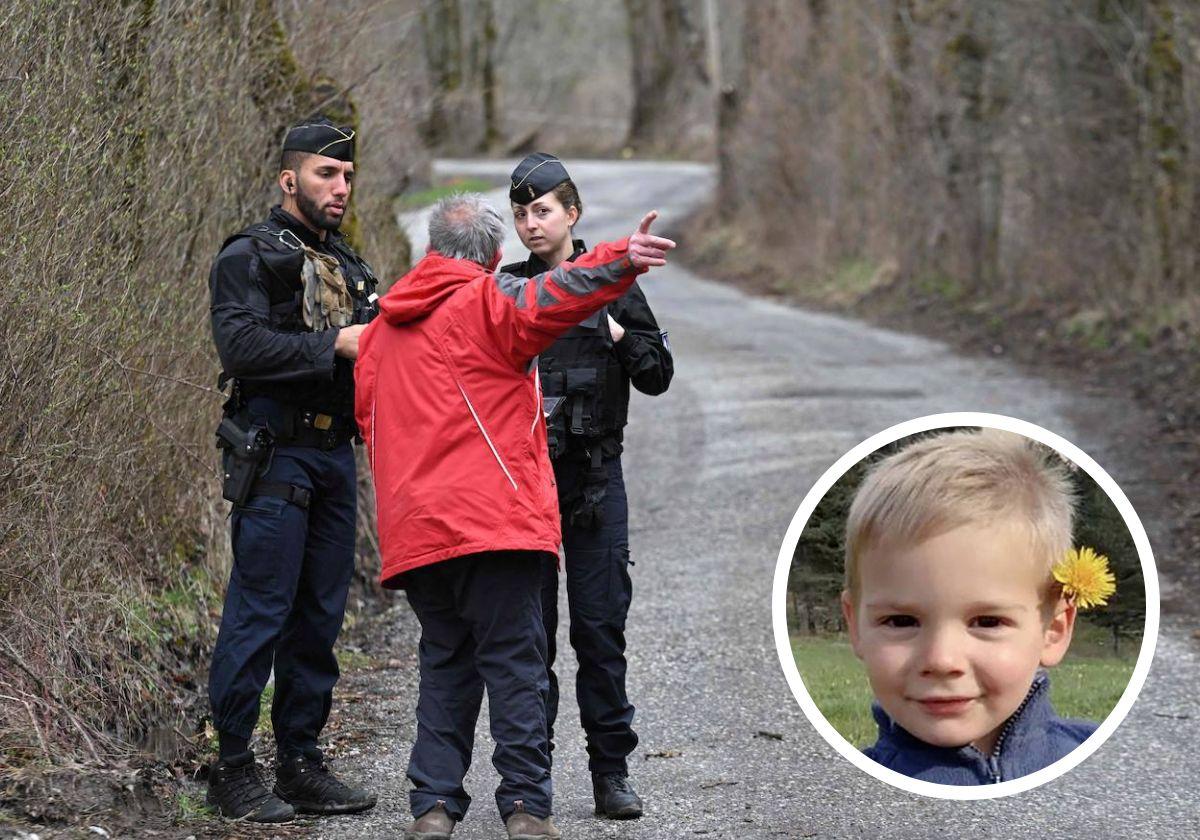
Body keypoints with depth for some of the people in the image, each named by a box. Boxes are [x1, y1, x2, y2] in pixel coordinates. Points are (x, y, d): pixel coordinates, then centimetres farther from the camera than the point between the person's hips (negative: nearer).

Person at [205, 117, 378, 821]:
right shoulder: (250, 256, -4)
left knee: (321, 613, 9)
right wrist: (334, 345, -20)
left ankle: (302, 762, 16)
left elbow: (366, 351, 26)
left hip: (335, 452, 8)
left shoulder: (347, 264, 20)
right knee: (260, 610, -8)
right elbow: (241, 345, -18)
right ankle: (234, 769, -2)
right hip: (275, 452, -8)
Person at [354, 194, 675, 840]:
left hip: (413, 529, 6)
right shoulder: (487, 302, -2)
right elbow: (550, 296, -22)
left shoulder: (383, 326, 19)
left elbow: (368, 418, 24)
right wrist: (620, 262, -35)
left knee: (444, 663, 13)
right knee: (513, 662, -2)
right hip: (493, 517, -6)